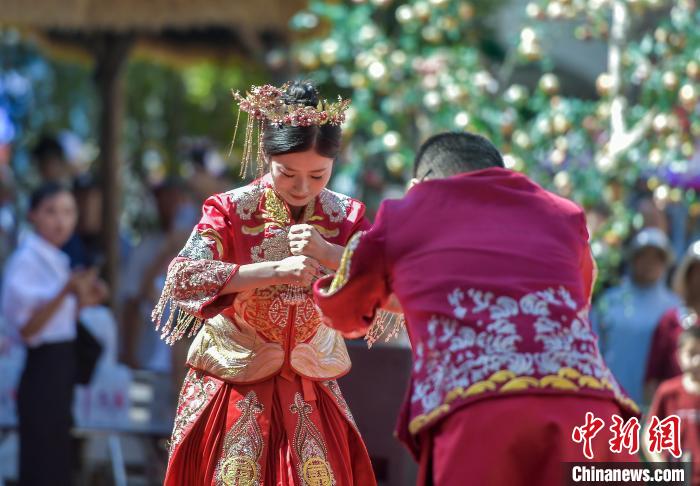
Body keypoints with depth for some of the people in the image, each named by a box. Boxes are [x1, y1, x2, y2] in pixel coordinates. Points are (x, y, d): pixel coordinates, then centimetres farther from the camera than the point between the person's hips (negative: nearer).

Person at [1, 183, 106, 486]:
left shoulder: (57, 261, 13)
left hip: (61, 370, 9)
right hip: (42, 372, -9)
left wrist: (82, 302, 6)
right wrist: (66, 292, -27)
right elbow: (27, 329, -19)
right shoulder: (26, 260, -13)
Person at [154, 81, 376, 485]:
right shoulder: (232, 210, -11)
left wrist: (327, 252, -27)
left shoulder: (346, 217, -3)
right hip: (234, 386, -2)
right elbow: (182, 278, -26)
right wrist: (276, 270, -34)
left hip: (310, 391, 3)